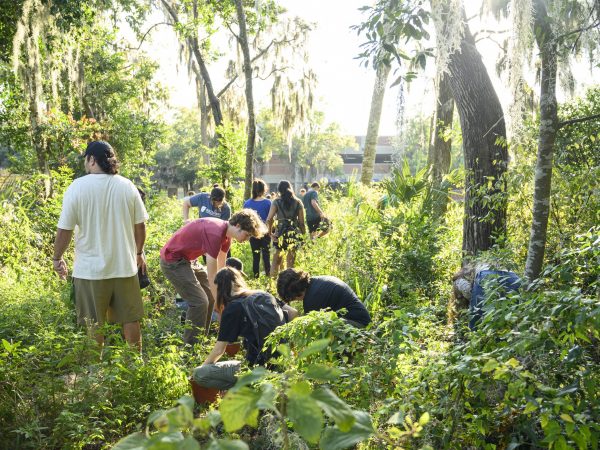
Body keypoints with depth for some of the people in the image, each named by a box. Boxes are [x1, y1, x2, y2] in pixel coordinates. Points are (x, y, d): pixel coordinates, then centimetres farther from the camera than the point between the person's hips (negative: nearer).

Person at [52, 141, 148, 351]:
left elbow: (64, 230, -9)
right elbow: (140, 225, 4)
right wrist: (139, 253, 19)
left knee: (93, 325, 9)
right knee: (130, 319, 13)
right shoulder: (127, 186, 0)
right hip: (125, 265, 3)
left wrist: (57, 258, 7)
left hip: (90, 269, -3)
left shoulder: (78, 187, -9)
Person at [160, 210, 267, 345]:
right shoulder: (215, 233, -30)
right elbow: (211, 276, -27)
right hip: (172, 261, -10)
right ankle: (190, 345, -1)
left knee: (210, 296, 11)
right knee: (199, 302, -14)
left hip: (185, 260, 10)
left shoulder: (226, 234, 0)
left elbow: (221, 269, 9)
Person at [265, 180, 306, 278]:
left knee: (276, 261, 11)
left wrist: (270, 233, -4)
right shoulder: (298, 202, 3)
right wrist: (304, 235, 8)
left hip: (280, 234, -1)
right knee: (291, 262, 9)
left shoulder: (277, 202, -2)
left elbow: (269, 220, -12)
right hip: (294, 234, 1)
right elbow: (301, 222, 0)